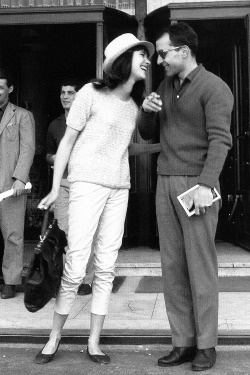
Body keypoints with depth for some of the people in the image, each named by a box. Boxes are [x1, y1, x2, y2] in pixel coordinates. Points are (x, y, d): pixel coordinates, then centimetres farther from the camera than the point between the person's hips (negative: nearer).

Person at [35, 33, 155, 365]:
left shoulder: (135, 106, 14)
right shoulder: (92, 93, -2)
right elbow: (67, 141, 0)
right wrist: (55, 188, -3)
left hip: (119, 189, 6)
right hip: (87, 184, -5)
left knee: (106, 267, 4)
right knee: (76, 265, -6)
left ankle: (94, 341, 14)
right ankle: (55, 338, 13)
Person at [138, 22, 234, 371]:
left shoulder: (213, 87, -3)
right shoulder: (165, 87, 19)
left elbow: (220, 139, -13)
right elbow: (147, 134, 23)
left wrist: (206, 184, -23)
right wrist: (147, 111, 2)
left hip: (195, 183, -6)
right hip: (165, 184, 7)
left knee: (200, 266, -2)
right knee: (172, 266, 5)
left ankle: (206, 345, 9)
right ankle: (183, 342, 13)